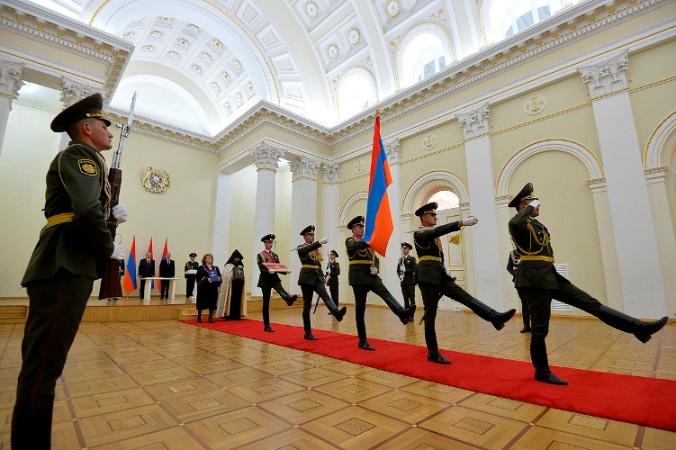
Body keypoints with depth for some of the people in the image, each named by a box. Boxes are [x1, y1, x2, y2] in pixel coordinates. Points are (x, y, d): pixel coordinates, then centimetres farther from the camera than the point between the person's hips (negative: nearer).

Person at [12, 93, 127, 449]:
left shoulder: (82, 158, 25)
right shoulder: (79, 154, -6)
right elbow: (87, 212, -22)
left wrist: (111, 215, 8)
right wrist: (110, 249, -9)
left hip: (65, 267, 10)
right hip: (64, 268, -10)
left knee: (41, 365, 15)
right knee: (42, 369, -6)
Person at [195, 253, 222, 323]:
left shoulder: (216, 268, 14)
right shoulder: (201, 268, 2)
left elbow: (220, 277, 12)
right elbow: (199, 278, -8)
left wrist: (219, 279, -10)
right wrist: (206, 279, -22)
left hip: (213, 289, 3)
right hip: (203, 288, -3)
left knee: (212, 303, 2)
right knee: (201, 303, 2)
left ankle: (211, 317, 10)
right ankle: (199, 317, 17)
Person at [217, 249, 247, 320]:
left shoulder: (241, 266, 16)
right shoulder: (228, 266, -2)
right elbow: (226, 276, -11)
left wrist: (243, 278, 3)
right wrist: (231, 277, -22)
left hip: (239, 286, 5)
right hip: (232, 285, -5)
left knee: (238, 300, 6)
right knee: (231, 300, -4)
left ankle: (237, 315, 13)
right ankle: (229, 315, 3)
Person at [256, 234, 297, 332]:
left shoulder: (275, 255, 13)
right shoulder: (260, 255, -1)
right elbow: (261, 269, -12)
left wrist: (285, 271, -11)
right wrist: (269, 271, -32)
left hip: (275, 278, 3)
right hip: (265, 280, -3)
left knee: (280, 289, -31)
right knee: (266, 302, 2)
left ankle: (289, 299, -61)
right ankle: (266, 325, 10)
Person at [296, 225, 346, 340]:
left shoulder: (315, 248, 17)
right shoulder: (301, 248, -2)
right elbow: (307, 249, -27)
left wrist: (323, 276, 16)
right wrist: (319, 242, -38)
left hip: (317, 277, 5)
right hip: (307, 278, -5)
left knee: (325, 295, -20)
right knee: (307, 305, 0)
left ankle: (337, 313, -43)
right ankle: (308, 332, 7)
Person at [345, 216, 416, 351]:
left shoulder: (367, 242, 21)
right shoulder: (350, 240, 2)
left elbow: (375, 259, 17)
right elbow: (354, 246, -24)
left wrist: (375, 268, -5)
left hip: (371, 276, 5)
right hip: (358, 277, -5)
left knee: (385, 293, -21)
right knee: (360, 308, -2)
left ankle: (403, 313, -43)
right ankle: (362, 341, 5)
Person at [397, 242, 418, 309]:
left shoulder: (412, 259, -1)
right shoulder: (400, 259, 13)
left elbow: (415, 269, -10)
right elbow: (398, 270, 15)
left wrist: (405, 270, -17)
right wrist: (400, 276, -4)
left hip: (410, 281, -4)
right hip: (403, 281, 4)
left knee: (411, 297, -2)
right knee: (405, 298, 6)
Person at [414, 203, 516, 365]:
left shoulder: (433, 234, 20)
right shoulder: (419, 233, -6)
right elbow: (438, 231, -26)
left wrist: (445, 270, 12)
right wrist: (461, 223, -32)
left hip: (440, 275, 8)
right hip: (428, 276, -8)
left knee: (466, 297, -8)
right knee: (430, 315, -2)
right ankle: (433, 353, 6)